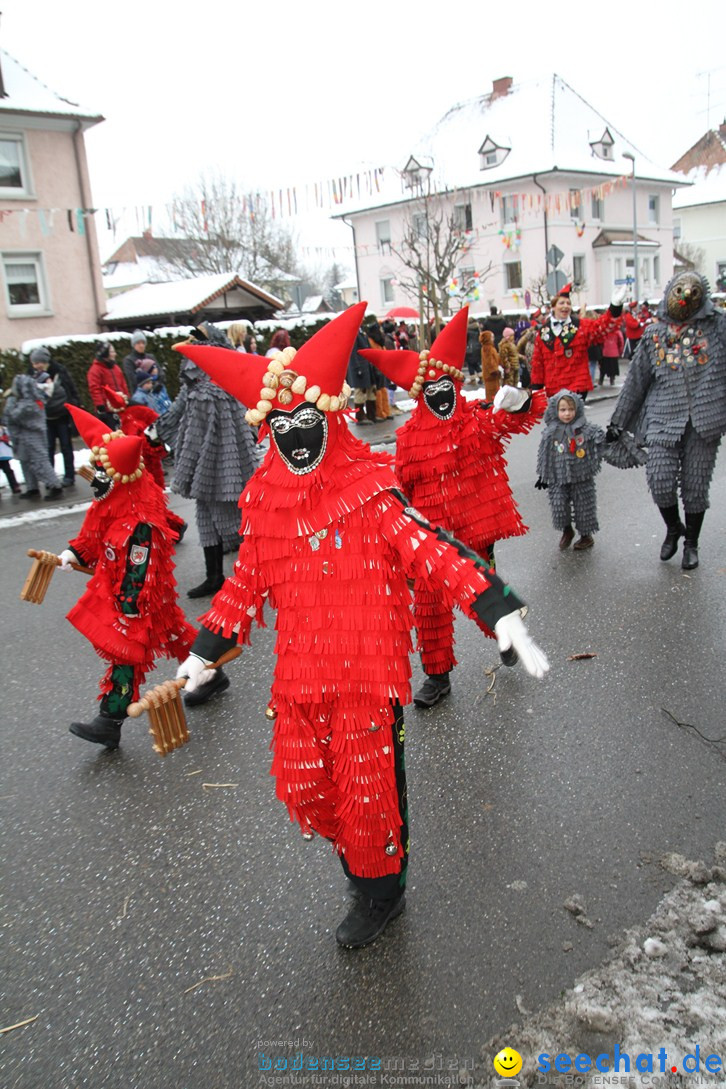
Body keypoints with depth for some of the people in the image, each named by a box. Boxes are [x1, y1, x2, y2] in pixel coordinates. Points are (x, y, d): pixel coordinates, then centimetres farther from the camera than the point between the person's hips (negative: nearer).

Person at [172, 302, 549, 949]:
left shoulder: (372, 493, -10)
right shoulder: (265, 505, 4)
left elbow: (436, 554, -15)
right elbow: (246, 585, 14)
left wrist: (503, 615, -23)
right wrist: (204, 653, 19)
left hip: (370, 672, -4)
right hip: (299, 677, 5)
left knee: (371, 789, 7)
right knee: (302, 787, 11)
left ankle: (382, 890, 34)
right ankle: (358, 849, 41)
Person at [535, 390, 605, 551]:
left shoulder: (585, 429, -6)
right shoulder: (550, 432, -2)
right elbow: (544, 455, 6)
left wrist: (600, 439, -14)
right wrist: (542, 475, 8)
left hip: (581, 477, -1)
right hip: (558, 479, 1)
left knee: (583, 506, 7)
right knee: (558, 505, -4)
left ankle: (586, 535, 29)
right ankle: (567, 530, 24)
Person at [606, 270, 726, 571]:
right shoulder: (654, 332, 9)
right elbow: (636, 380, 13)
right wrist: (618, 422, 14)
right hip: (665, 419, 1)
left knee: (695, 485, 4)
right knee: (660, 480, -11)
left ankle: (691, 543, 26)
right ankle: (673, 527, 20)